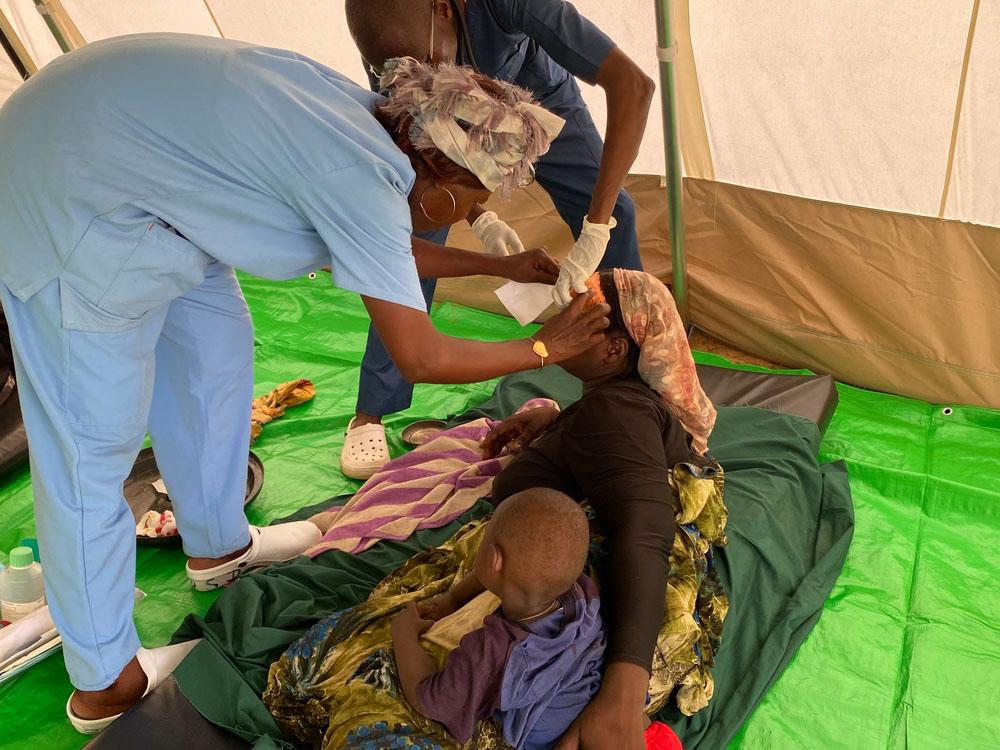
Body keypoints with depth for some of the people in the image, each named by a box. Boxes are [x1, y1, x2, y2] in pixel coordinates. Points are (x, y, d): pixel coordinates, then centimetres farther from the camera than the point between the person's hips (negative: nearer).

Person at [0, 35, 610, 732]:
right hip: (68, 210, -10)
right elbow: (422, 360, -20)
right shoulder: (364, 178, -25)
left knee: (218, 354, 17)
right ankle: (104, 685, 17)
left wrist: (503, 268, 21)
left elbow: (390, 251, 19)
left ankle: (219, 546, 38)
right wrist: (545, 346, -6)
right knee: (93, 445, -1)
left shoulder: (372, 122, 1)